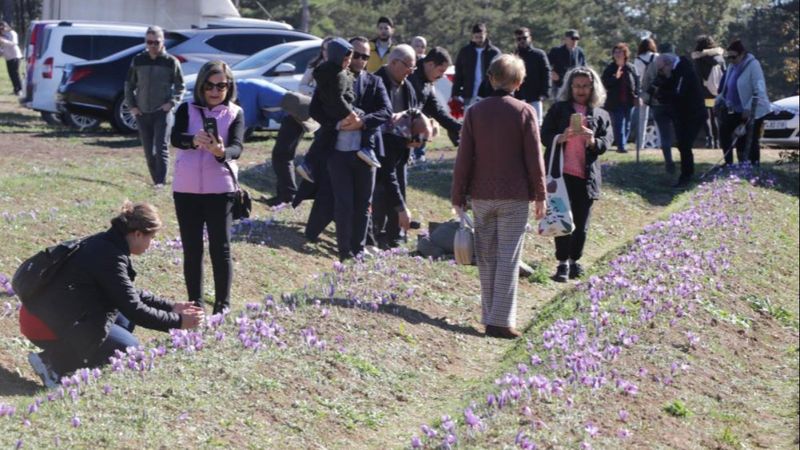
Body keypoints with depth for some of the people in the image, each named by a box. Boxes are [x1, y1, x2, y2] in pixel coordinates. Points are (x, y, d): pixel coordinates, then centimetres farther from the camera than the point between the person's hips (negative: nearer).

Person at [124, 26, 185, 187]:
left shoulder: (171, 62, -1)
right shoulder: (138, 61, 7)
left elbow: (180, 86, 5)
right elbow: (129, 84, 15)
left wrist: (172, 103, -9)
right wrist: (131, 105, 4)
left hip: (162, 112, -4)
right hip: (142, 113, 4)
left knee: (161, 148, -13)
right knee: (148, 151, 8)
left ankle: (161, 181, -13)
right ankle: (156, 181, 18)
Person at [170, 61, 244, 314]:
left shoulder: (235, 113, 1)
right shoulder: (187, 109, 3)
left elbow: (237, 147, -15)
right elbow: (175, 137, -15)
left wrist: (222, 152, -38)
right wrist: (194, 140, -37)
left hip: (220, 189, -1)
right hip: (186, 189, 2)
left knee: (220, 247, 1)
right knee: (191, 248, 8)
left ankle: (223, 303, 11)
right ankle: (195, 302, 17)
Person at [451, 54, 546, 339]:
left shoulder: (475, 112, 1)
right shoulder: (525, 112, -6)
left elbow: (463, 158, 1)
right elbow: (534, 158, -5)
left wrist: (458, 197, 7)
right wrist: (540, 195, 4)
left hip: (481, 195, 3)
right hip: (515, 196, -3)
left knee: (487, 258, 11)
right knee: (509, 258, 0)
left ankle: (490, 316, 15)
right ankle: (501, 320, -3)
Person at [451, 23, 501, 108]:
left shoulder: (494, 52, 0)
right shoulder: (465, 52, 6)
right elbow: (458, 75, 8)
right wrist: (455, 94, 1)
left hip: (487, 96, -2)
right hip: (469, 97, 2)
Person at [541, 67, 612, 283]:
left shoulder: (600, 115, 14)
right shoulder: (558, 109, 9)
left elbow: (607, 141, 4)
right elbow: (545, 135, 2)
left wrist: (593, 141, -18)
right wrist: (561, 138, -19)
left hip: (586, 176, 2)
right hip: (560, 173, -2)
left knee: (581, 223, 5)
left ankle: (574, 260, 20)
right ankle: (563, 263, 2)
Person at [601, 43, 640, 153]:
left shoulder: (631, 68, 5)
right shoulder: (610, 69, 1)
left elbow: (636, 82, 9)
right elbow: (605, 83, -3)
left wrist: (636, 96, 1)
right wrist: (615, 77, -18)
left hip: (628, 101, 3)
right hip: (615, 102, -3)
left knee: (626, 125, 8)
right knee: (618, 125, -9)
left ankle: (621, 145, 18)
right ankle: (621, 146, -12)